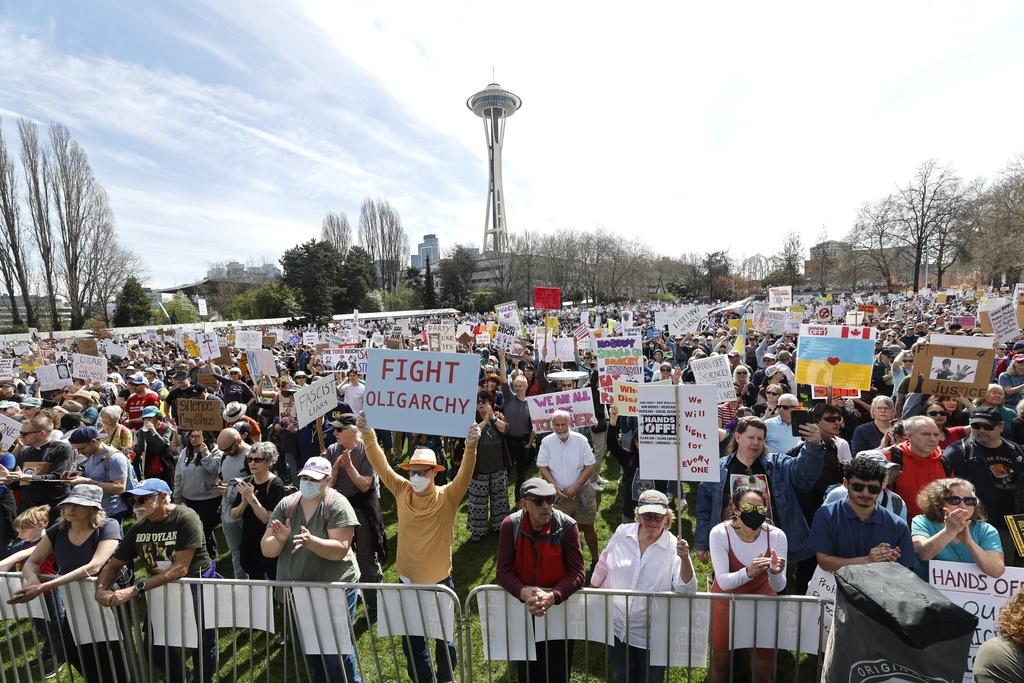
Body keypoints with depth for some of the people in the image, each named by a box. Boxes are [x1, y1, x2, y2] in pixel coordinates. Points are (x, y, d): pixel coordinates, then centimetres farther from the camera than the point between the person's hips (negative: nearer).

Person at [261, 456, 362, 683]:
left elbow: (339, 550, -23)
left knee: (336, 650, 4)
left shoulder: (337, 505, -16)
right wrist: (279, 539, -25)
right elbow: (267, 550, -3)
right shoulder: (286, 504, -3)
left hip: (334, 589, -5)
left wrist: (311, 541, -38)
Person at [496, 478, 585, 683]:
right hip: (522, 607, 1)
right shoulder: (510, 525, -16)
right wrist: (524, 593, -30)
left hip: (559, 606, -1)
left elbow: (577, 573, -18)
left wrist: (552, 596, -31)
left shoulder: (567, 525, -20)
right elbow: (504, 571, -13)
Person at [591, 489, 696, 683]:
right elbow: (602, 567, 3)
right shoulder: (622, 533, -11)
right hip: (618, 627, 2)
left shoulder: (673, 547, -17)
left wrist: (685, 558, -41)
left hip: (651, 635, -2)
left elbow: (686, 590, -25)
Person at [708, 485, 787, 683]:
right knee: (720, 661, 18)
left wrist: (775, 572, -39)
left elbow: (778, 587, -17)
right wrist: (749, 572, -44)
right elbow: (723, 582, -27)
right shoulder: (720, 533, -26)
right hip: (727, 600, -1)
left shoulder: (776, 535, -21)